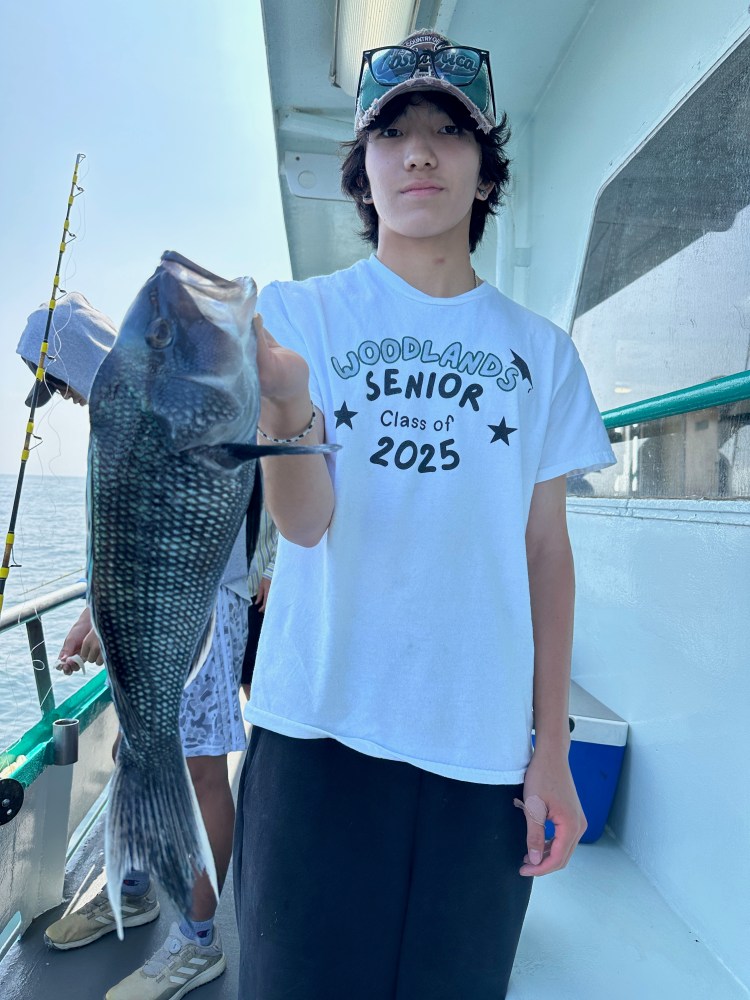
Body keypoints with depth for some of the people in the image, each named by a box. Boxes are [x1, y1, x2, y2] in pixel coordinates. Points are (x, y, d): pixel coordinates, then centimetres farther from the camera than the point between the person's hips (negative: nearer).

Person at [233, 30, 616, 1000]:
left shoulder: (540, 348, 7)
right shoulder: (302, 310, 1)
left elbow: (546, 547, 6)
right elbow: (303, 522, -10)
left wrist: (552, 749, 4)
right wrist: (283, 393, -31)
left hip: (484, 749, 2)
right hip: (320, 732, -1)